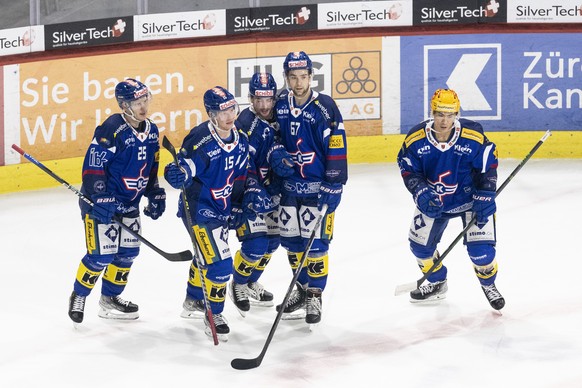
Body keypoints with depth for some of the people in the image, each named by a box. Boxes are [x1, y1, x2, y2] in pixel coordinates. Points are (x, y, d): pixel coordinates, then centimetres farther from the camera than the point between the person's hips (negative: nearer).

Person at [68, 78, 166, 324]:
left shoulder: (151, 131, 5)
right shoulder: (112, 129, -20)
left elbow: (151, 168, 16)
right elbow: (93, 164, -22)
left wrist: (155, 196, 11)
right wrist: (100, 198, -27)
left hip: (129, 203, 8)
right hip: (101, 202, -8)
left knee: (128, 252, 10)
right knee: (102, 254, -8)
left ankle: (110, 299, 26)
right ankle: (78, 297, 14)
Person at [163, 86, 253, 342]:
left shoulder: (240, 139, -1)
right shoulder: (200, 140, -25)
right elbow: (185, 168, -24)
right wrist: (176, 174, -46)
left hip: (222, 209, 8)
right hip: (199, 209, -8)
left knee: (207, 256, 26)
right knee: (219, 263, -13)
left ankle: (193, 302, 48)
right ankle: (214, 315, 4)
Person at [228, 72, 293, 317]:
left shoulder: (275, 119, -1)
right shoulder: (246, 124, -22)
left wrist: (279, 154, -12)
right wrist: (254, 192, -34)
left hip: (268, 189, 8)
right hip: (245, 192, -8)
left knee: (272, 240, 14)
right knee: (256, 244, -12)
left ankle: (251, 283, 35)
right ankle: (237, 285, 13)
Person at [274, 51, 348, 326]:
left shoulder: (324, 107, -14)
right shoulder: (280, 105, 2)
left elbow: (336, 148, -14)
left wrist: (333, 186, -17)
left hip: (317, 186, -5)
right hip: (289, 184, 6)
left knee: (315, 241, -5)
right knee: (290, 239, 11)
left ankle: (314, 296, 7)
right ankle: (302, 289, 27)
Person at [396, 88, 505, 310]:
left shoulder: (473, 137, -22)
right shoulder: (416, 138, -18)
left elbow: (487, 168, -11)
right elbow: (408, 169, -9)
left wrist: (485, 199, -15)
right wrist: (422, 194, -24)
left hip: (470, 198, -3)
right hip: (433, 199, 3)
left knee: (480, 249, -13)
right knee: (419, 244, 8)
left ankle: (488, 285, 20)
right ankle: (437, 284, 36)